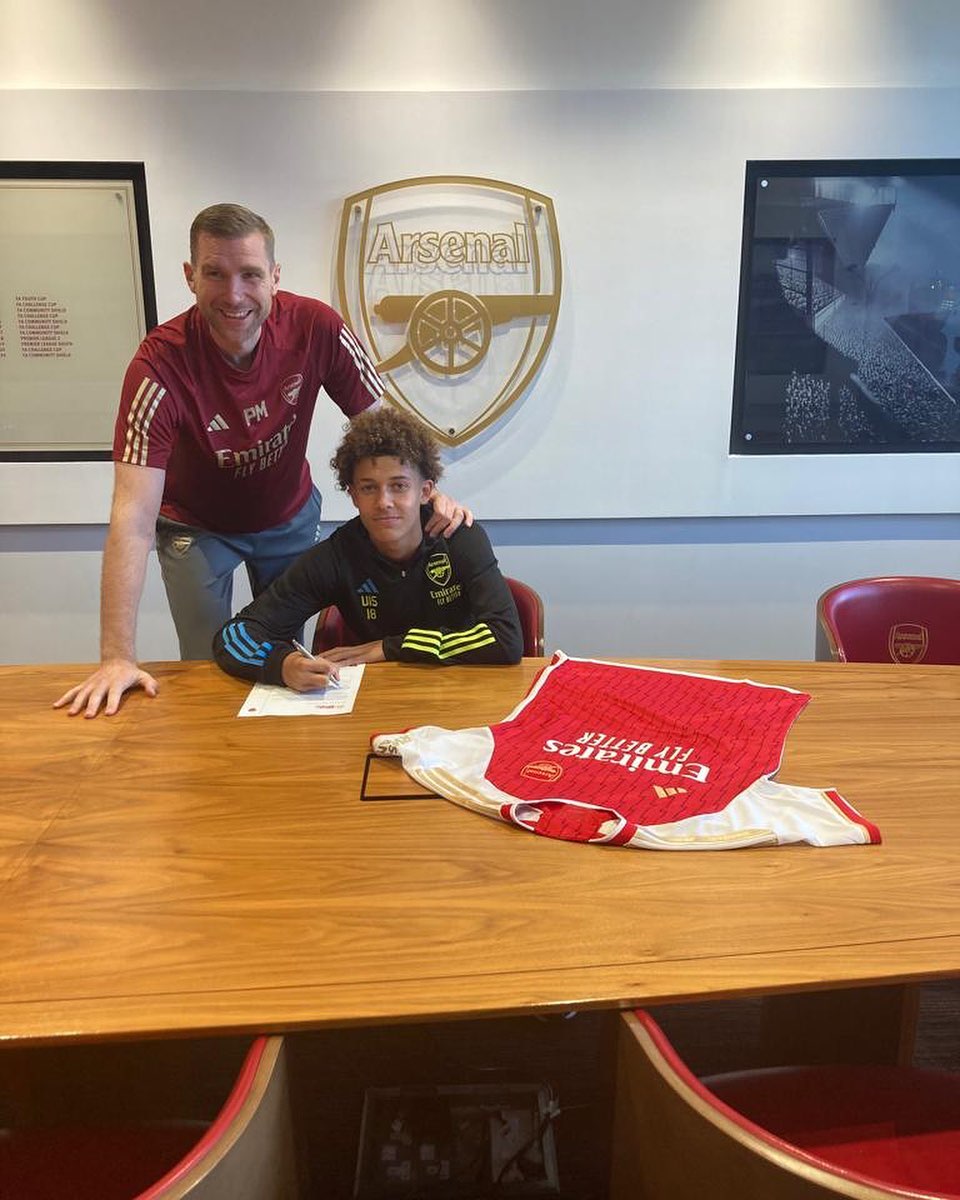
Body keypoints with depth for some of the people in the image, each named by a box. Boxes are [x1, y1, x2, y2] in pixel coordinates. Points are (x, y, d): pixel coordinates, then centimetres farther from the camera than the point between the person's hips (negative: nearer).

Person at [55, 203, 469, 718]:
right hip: (197, 528, -2)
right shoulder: (162, 362, -33)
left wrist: (427, 489, -32)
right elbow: (133, 514, -35)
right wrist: (118, 657, -39)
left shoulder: (316, 327, -26)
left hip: (291, 516, 3)